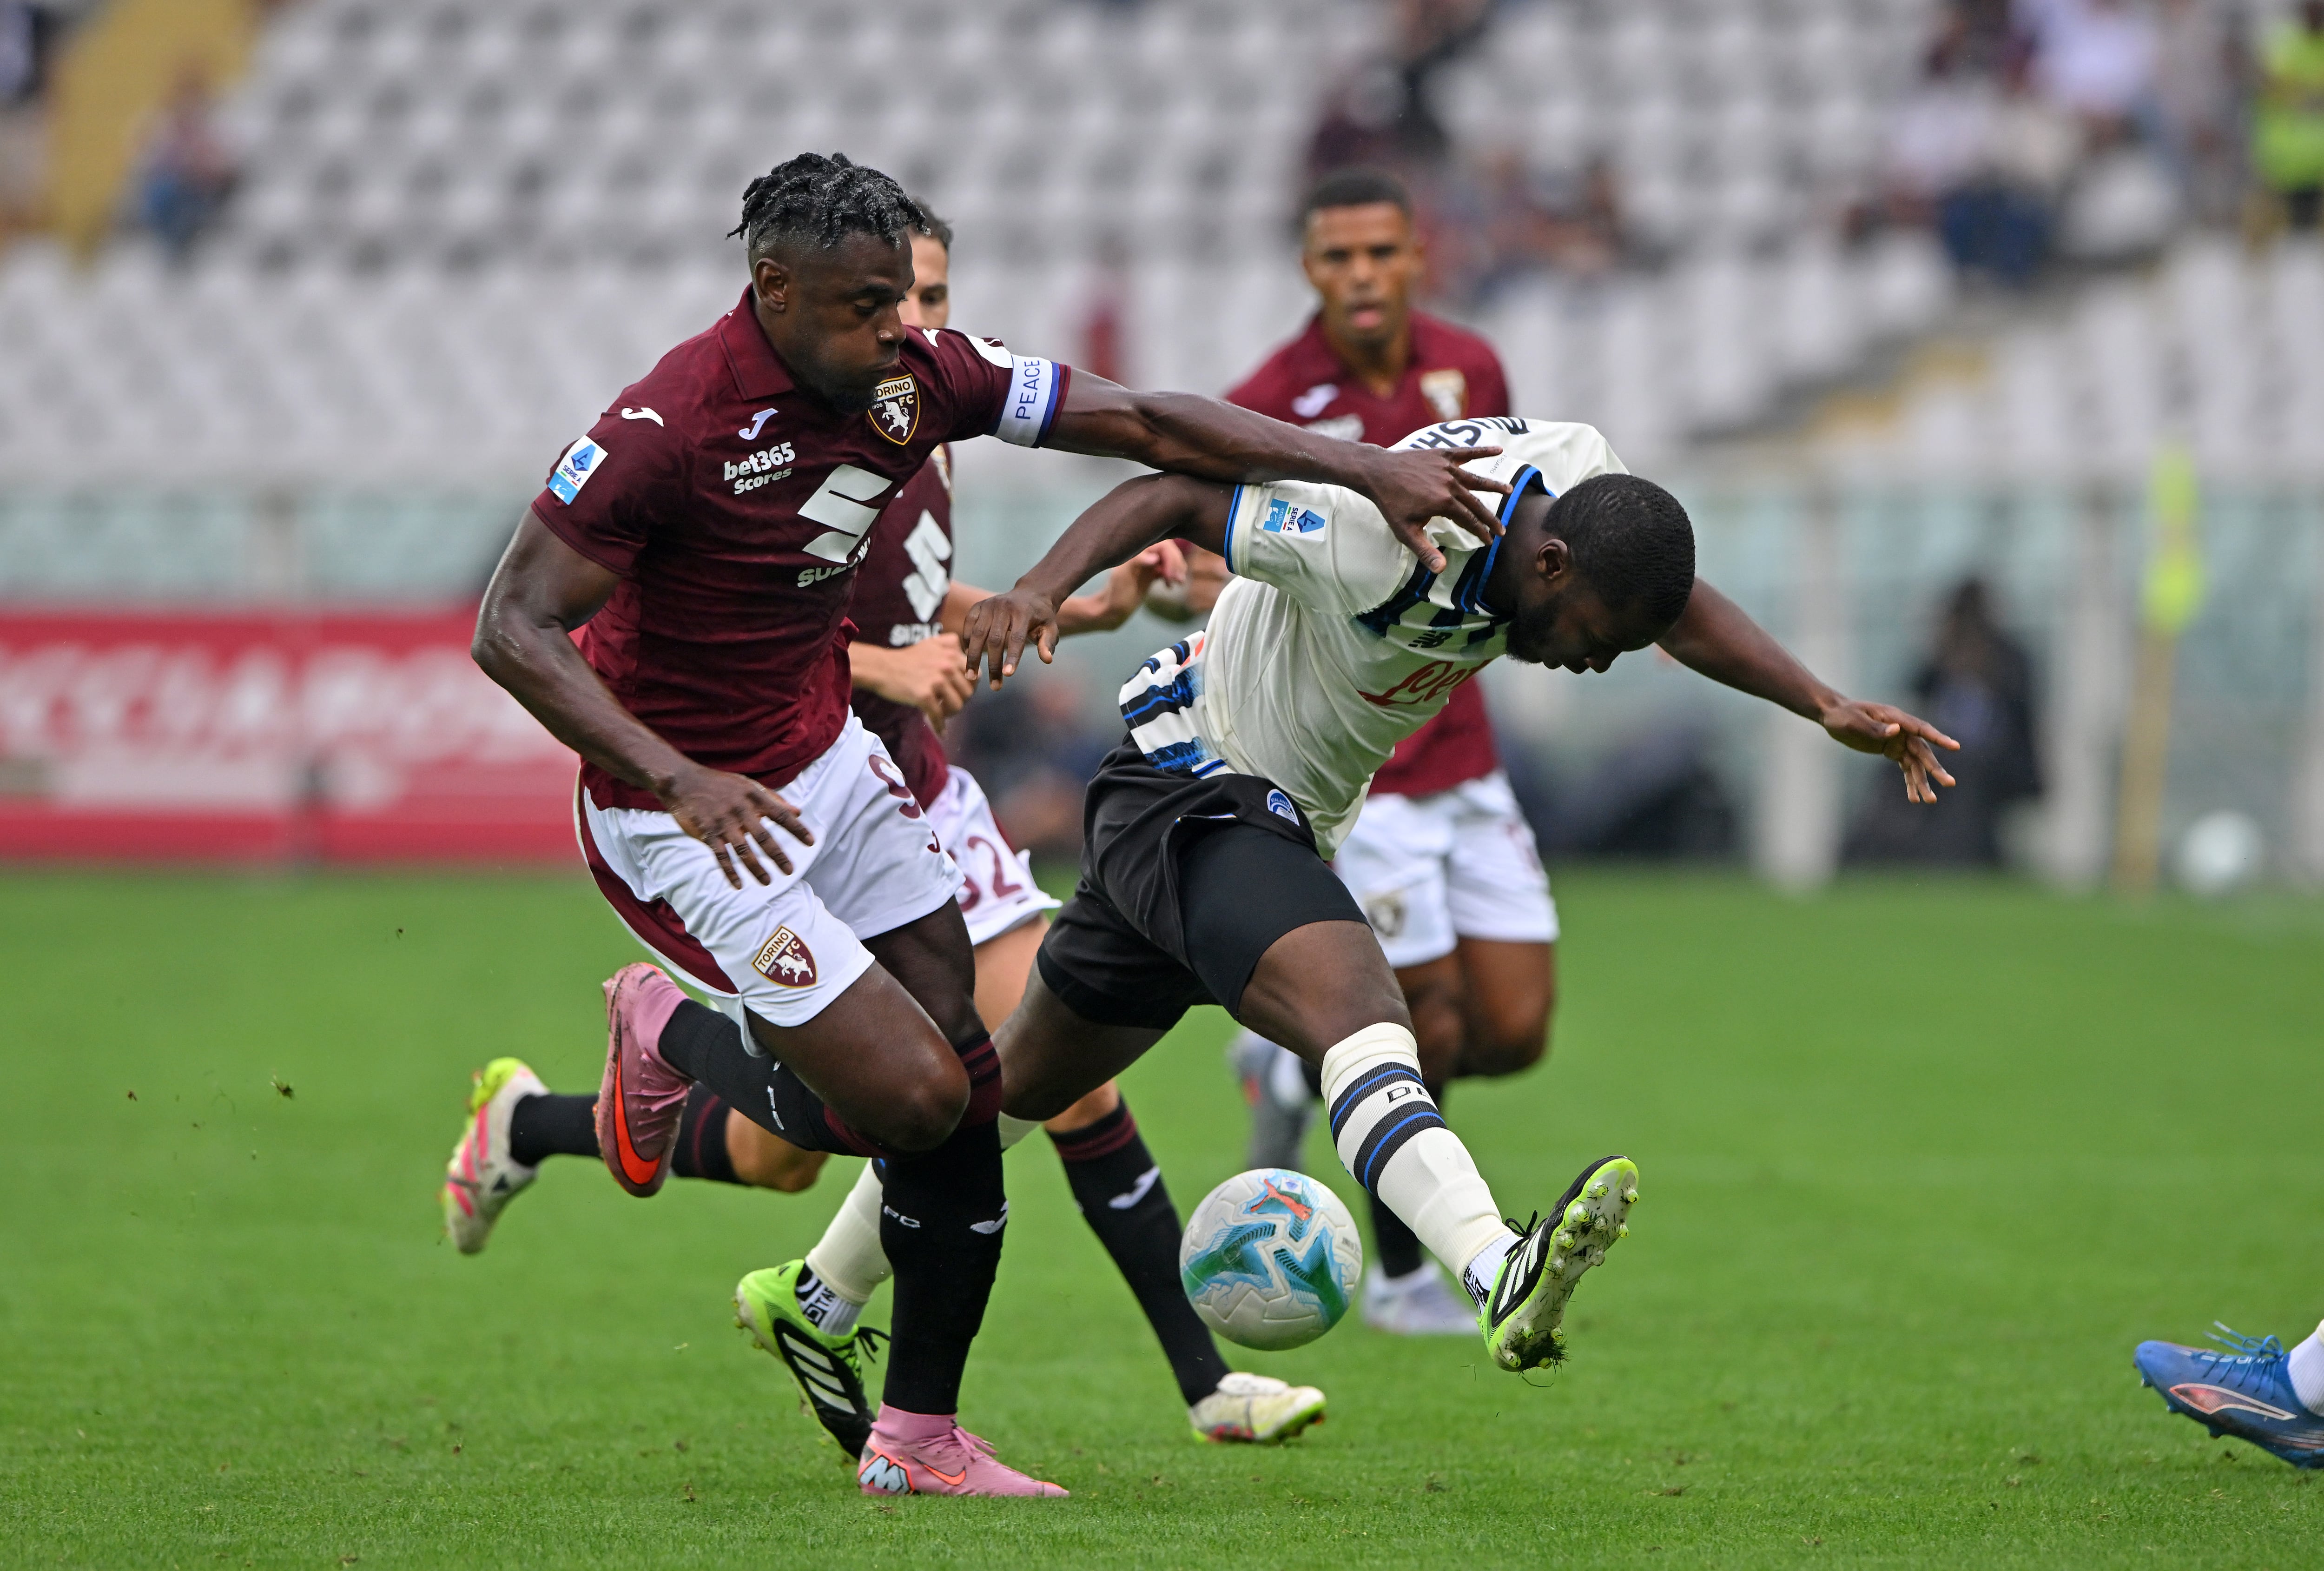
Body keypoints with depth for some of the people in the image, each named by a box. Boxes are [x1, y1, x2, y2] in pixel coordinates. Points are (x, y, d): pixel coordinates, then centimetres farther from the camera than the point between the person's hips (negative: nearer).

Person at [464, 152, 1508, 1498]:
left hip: (824, 760, 7)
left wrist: (1368, 469, -8)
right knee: (913, 1093, -14)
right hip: (685, 816, -7)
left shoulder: (917, 376, -7)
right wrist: (676, 779, -35)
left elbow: (1144, 425, -2)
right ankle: (672, 1039, 16)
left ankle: (921, 1436, 17)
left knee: (966, 1080, 2)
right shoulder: (670, 426, -26)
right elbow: (515, 629, -23)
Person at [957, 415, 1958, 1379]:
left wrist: (1828, 709, -4)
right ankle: (1498, 1274, -54)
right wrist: (1040, 589, -40)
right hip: (1193, 792, -10)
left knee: (1031, 1082, 22)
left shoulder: (1578, 478, -10)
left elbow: (1679, 611, 6)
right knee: (1357, 1006, -34)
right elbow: (1175, 497, -26)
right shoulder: (1377, 540, -32)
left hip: (1295, 820, 10)